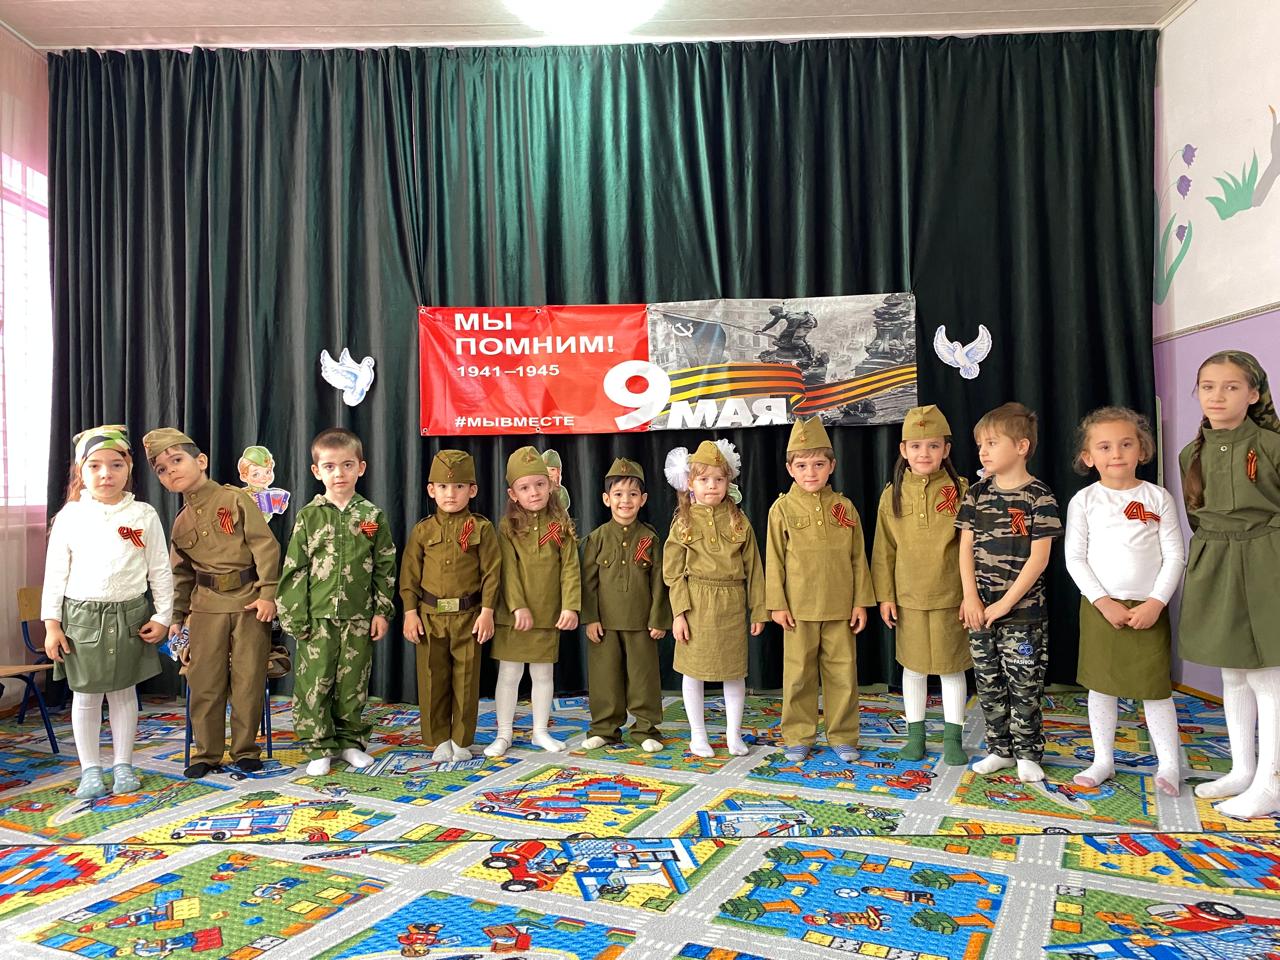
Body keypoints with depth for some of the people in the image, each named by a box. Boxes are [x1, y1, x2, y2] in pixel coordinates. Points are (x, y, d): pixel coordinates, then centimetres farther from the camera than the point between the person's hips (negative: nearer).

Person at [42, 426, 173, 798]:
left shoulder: (144, 515, -2)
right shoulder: (70, 516, -3)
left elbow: (160, 570, 2)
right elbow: (56, 572, 0)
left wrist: (162, 616, -1)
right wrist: (52, 624, -2)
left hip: (130, 614, 0)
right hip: (82, 615, 0)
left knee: (123, 692, 11)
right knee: (86, 695, 9)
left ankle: (123, 764, 24)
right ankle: (90, 770, 22)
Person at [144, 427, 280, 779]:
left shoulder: (235, 499, -5)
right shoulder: (181, 523, 12)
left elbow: (265, 546, -8)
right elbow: (181, 572, 22)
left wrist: (267, 593, -13)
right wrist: (177, 615, 19)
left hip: (249, 602, -4)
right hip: (206, 605, 5)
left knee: (249, 680, 2)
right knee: (204, 681, 6)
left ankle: (245, 750, 16)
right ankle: (207, 753, 20)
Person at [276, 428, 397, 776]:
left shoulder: (373, 516, 2)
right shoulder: (309, 516, 1)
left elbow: (385, 567, 5)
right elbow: (295, 568, 1)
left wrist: (382, 611, 1)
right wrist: (295, 615, -3)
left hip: (358, 617, 1)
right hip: (317, 616, 0)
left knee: (352, 682, 9)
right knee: (314, 682, 2)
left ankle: (350, 741, 24)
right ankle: (319, 747, 16)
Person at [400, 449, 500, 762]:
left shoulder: (481, 528, -2)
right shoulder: (423, 530, 4)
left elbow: (491, 572, -3)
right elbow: (409, 574, 5)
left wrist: (487, 611, -8)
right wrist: (410, 612, 0)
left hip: (468, 616, -2)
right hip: (430, 616, 2)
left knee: (466, 680, 6)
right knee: (432, 680, 8)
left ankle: (461, 741, 21)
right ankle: (439, 740, 23)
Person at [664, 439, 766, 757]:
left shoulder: (739, 521, 4)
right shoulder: (683, 522, 0)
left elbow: (753, 569, 6)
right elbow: (673, 572, -2)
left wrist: (758, 611, 4)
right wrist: (679, 612, -9)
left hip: (731, 607, 1)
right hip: (696, 606, -1)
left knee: (734, 671, 9)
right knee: (692, 670, 6)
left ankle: (734, 733, 25)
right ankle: (698, 734, 22)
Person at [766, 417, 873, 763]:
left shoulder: (845, 507, 4)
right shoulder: (782, 508, -1)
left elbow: (858, 558, 7)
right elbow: (774, 560, 0)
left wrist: (861, 601, 4)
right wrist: (777, 604, -4)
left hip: (840, 608, 2)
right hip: (798, 608, -1)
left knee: (843, 673, 8)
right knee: (798, 675, 7)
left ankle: (843, 736, 22)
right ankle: (798, 737, 20)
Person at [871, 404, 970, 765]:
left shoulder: (960, 490, -5)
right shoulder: (893, 495, 0)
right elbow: (884, 550, 3)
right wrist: (884, 595, 1)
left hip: (950, 596, -2)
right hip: (908, 597, 2)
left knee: (952, 668, 9)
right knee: (913, 667, 13)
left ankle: (952, 738, 23)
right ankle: (915, 735, 26)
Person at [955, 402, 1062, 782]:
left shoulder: (1038, 497, -8)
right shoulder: (977, 494, 6)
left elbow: (1039, 558, -11)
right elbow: (966, 548, 5)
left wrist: (1005, 603, -13)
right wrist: (971, 597, -4)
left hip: (1022, 611, -4)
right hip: (980, 610, 5)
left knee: (1024, 686, 3)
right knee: (989, 685, 12)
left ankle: (1027, 754, 19)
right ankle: (1000, 750, 25)